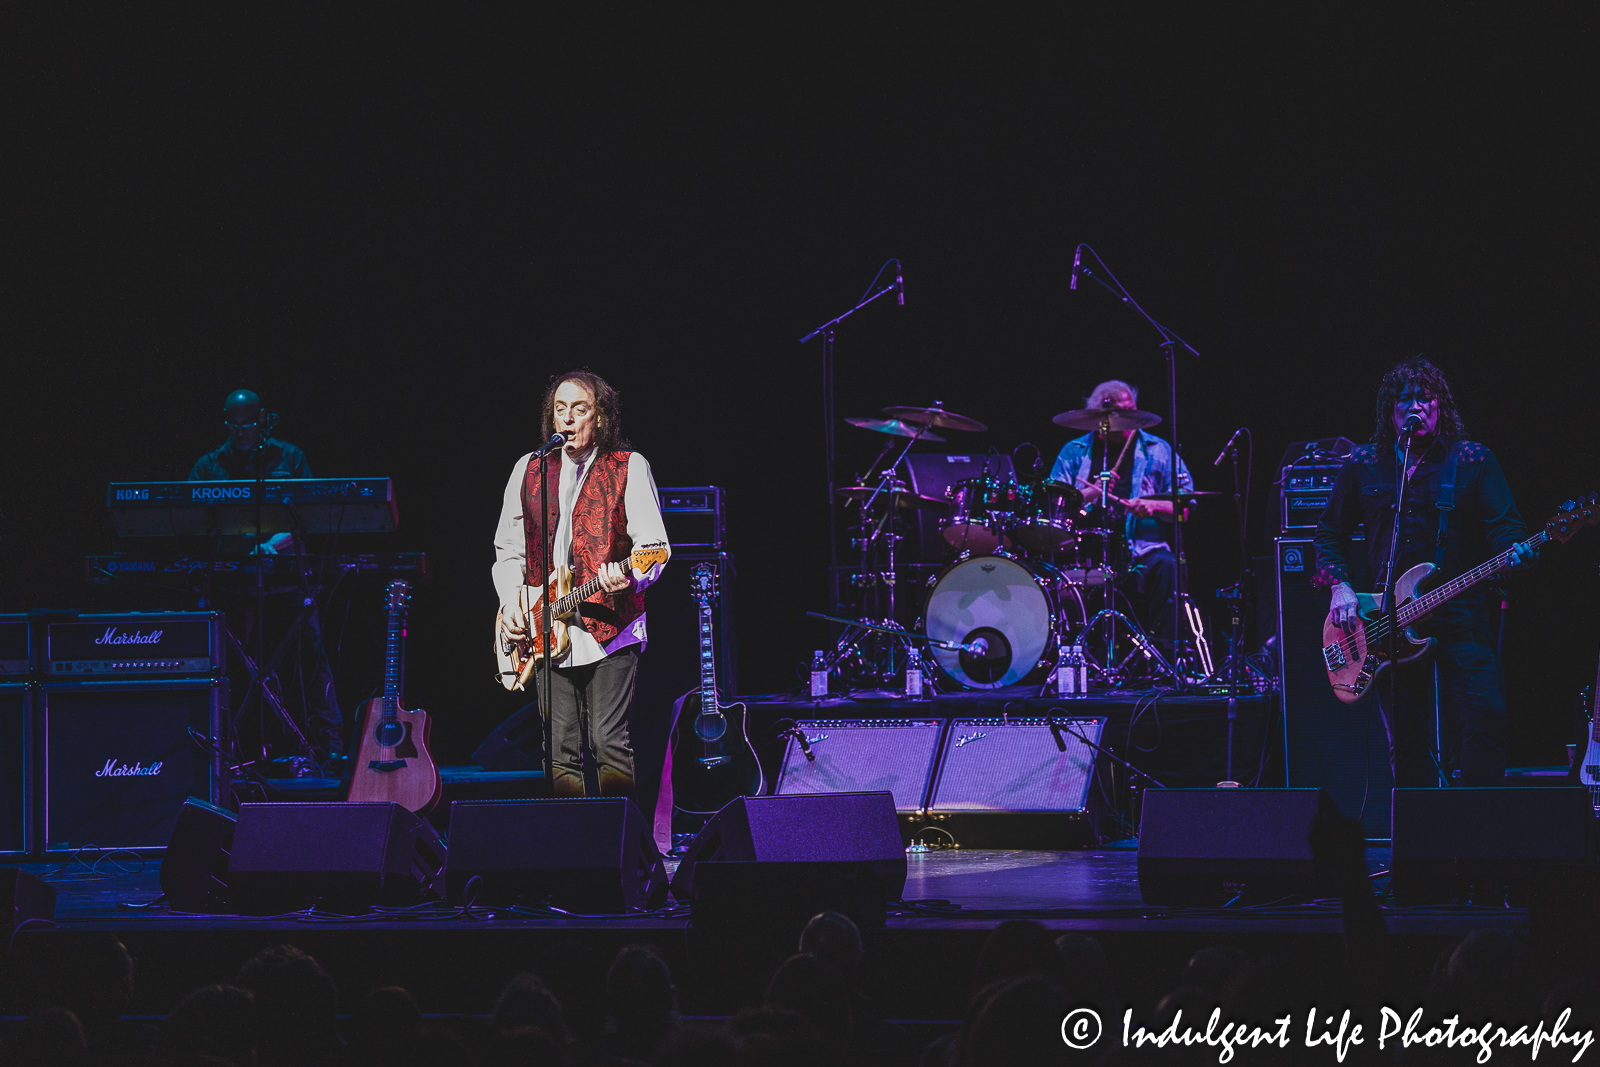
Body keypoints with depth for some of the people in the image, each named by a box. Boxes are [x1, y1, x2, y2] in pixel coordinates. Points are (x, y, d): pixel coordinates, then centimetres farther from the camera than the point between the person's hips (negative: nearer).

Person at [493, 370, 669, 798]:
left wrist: (628, 576, -24)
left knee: (610, 746, -11)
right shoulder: (527, 470, 15)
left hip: (610, 631, -4)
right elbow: (508, 549, 20)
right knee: (561, 755, 1)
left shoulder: (629, 467, 3)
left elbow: (654, 547, -4)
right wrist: (511, 602, 5)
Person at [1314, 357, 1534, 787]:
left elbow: (1504, 525, 1)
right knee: (1407, 743, 3)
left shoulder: (1473, 461, 5)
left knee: (1485, 725, -16)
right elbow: (1331, 531, 18)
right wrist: (1339, 587, 3)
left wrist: (1514, 550, -22)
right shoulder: (1362, 466, 11)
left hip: (1461, 618, -2)